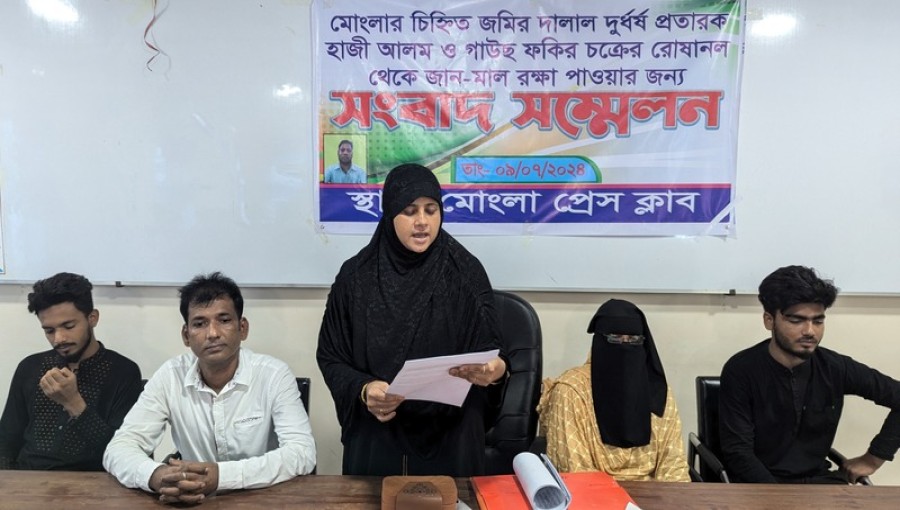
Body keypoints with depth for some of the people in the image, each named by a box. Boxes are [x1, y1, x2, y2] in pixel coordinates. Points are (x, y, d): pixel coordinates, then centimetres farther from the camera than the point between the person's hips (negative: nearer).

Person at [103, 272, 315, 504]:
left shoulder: (274, 374, -12)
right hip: (194, 502, 3)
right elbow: (118, 448, -8)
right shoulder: (170, 376, -4)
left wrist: (220, 475, -32)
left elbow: (302, 452, -21)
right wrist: (156, 476, -30)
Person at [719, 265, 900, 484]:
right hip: (759, 483, -3)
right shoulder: (740, 370, -13)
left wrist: (873, 458, 7)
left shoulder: (835, 367, -3)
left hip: (817, 479, 4)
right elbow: (738, 452, -14)